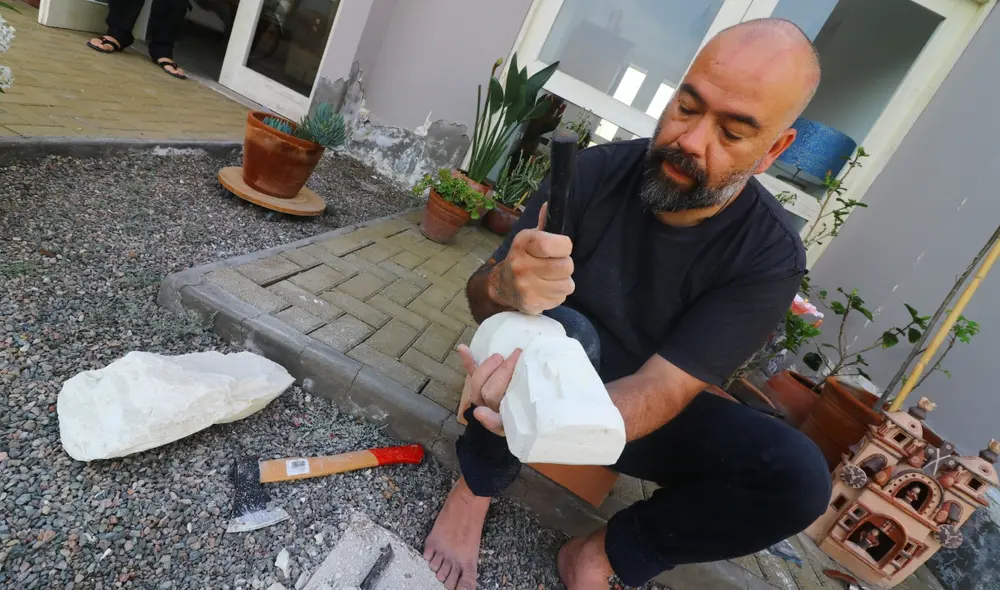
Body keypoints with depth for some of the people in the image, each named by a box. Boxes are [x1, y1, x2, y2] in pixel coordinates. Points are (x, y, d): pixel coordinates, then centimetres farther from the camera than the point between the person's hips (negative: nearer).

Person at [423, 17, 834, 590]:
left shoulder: (771, 256, -19)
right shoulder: (595, 171, -18)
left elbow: (660, 389, -28)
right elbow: (479, 295, -19)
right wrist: (506, 286, -44)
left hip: (640, 408, 1)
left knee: (799, 476, -21)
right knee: (535, 309, -32)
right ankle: (477, 486, -9)